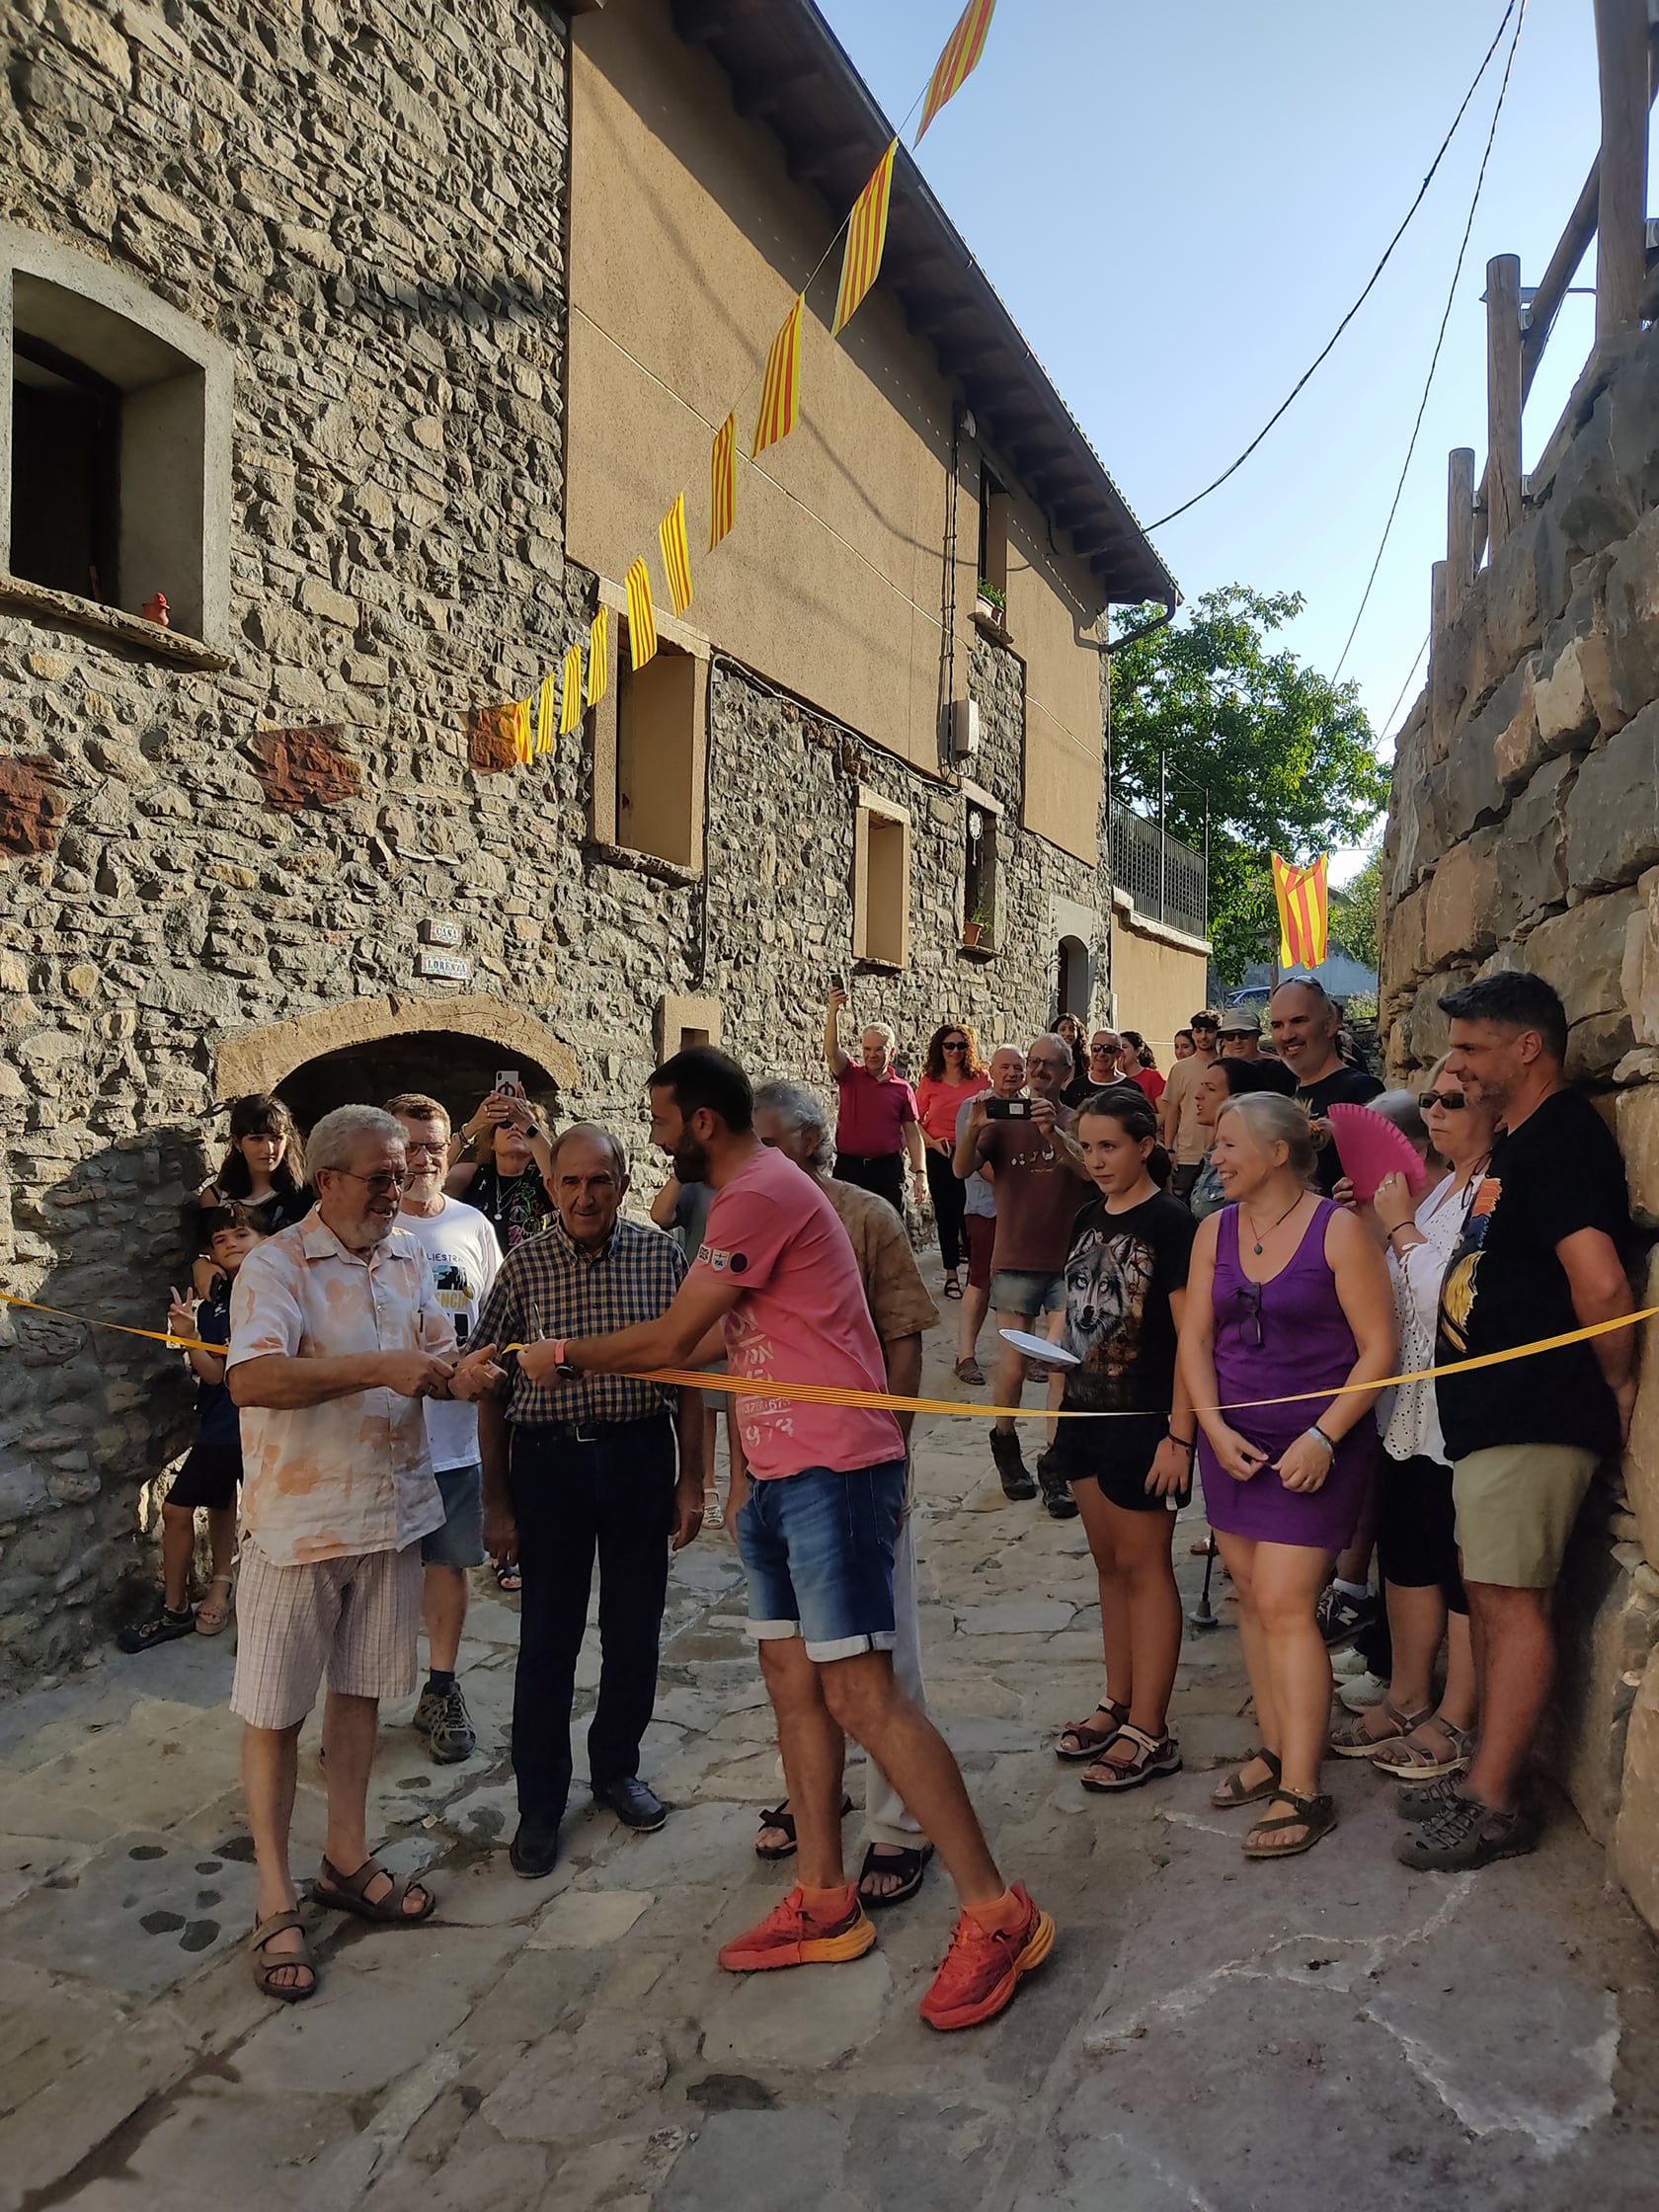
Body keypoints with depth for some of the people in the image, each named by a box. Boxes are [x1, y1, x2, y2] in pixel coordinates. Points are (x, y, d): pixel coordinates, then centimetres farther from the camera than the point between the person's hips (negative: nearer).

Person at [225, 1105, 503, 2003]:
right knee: (275, 1711, 6)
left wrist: (459, 1374, -11)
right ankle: (275, 1904, 20)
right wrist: (380, 1369, -35)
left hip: (391, 1514, 6)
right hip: (298, 1522, -6)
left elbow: (434, 1355, 13)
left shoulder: (409, 1258, 6)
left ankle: (346, 1861, 34)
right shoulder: (275, 1266, -14)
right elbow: (251, 1380, -28)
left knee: (360, 1690, 18)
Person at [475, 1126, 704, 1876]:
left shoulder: (660, 1255, -2)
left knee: (635, 1631, 14)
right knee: (547, 1639, 7)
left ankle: (617, 1767, 36)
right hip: (549, 1458, -1)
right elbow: (492, 1391, 0)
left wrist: (691, 1478, 2)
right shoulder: (523, 1264, -4)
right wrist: (496, 1501, 0)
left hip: (641, 1456, 1)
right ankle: (540, 1804, 24)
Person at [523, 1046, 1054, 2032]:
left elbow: (668, 1342, -12)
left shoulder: (761, 1193, -15)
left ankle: (998, 1913, 2)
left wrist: (564, 1355, 2)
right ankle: (825, 1904, 26)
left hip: (833, 1470, -11)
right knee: (791, 1678, 14)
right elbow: (708, 1346, 22)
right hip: (785, 1472, 11)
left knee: (861, 1692, -9)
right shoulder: (750, 1193, 18)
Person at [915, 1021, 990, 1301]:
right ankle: (951, 1275, 17)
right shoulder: (930, 1081, 3)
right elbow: (915, 1120, 5)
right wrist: (933, 1141, -8)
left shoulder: (981, 1078, 1)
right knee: (946, 1214, 7)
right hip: (940, 1155, 1)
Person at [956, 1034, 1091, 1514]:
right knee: (1012, 1366, 3)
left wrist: (1051, 1131, -35)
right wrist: (972, 1129, -28)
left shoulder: (1076, 1123, 1)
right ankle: (1005, 1443, 28)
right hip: (1016, 1260, 0)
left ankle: (1055, 1468, 7)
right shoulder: (1004, 1121, 3)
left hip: (1068, 1259, 0)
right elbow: (963, 1169, -9)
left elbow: (1088, 1168, -18)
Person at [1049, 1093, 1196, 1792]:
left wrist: (1179, 1435, -18)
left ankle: (1149, 1733, 13)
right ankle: (1118, 1703, 28)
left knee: (1143, 1565, 2)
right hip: (1088, 1413, 7)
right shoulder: (1089, 1218, 8)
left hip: (1144, 1419, -7)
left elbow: (1190, 1336, -16)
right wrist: (1062, 1405, 8)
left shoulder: (1169, 1221, -13)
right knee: (1108, 1562, 15)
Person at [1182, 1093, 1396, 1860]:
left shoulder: (1337, 1229, -11)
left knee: (1283, 1605, -8)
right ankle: (1274, 1749, 26)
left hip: (1314, 1445, -5)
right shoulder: (1215, 1230, 5)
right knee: (1251, 1595, 11)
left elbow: (1377, 1349, -11)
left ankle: (1301, 1790, 2)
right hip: (1232, 1440, 6)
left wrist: (1323, 1437, -17)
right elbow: (1195, 1339, 5)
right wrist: (1217, 1429, -7)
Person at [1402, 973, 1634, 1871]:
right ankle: (1490, 1772, 26)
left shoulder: (1560, 1139, -16)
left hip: (1533, 1416, -10)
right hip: (1491, 1409, 10)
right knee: (1494, 1598, 15)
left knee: (1510, 1598, -3)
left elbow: (1598, 1281, -27)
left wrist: (1618, 1384, -14)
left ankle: (1495, 1803, 8)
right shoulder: (1518, 1141, 16)